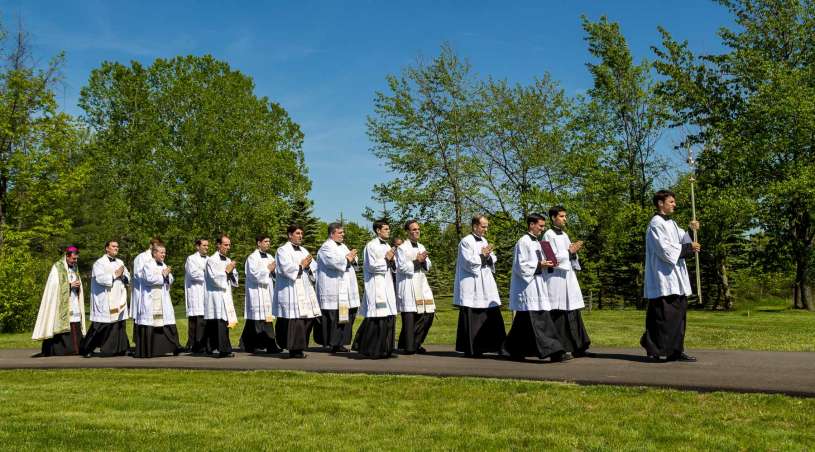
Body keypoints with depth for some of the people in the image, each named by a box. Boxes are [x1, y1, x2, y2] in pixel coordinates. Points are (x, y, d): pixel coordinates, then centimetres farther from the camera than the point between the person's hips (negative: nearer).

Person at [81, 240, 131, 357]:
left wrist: (123, 276, -9)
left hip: (118, 300, 6)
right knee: (100, 326, -4)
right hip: (104, 301, -6)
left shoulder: (120, 262, 15)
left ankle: (119, 349, 12)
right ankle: (86, 349, 8)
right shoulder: (99, 263, -4)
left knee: (119, 325, 5)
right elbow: (100, 278, -18)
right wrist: (115, 275, -13)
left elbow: (128, 277, 12)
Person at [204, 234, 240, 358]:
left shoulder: (228, 260, 15)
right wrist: (226, 271, -6)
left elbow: (234, 280, 17)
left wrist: (231, 271, -2)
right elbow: (215, 278, -13)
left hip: (226, 295, 8)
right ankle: (224, 349, -18)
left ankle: (210, 347, 16)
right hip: (215, 295, -8)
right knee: (220, 322, -14)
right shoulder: (212, 260, -6)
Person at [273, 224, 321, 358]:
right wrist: (301, 265, -5)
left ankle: (300, 347, 11)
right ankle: (294, 349, -8)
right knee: (294, 320, -11)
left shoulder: (303, 250, 21)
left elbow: (314, 266, 14)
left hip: (305, 290, 7)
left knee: (308, 319, 3)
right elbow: (286, 268, -15)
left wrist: (308, 266, -7)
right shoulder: (283, 250, -1)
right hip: (291, 291, -7)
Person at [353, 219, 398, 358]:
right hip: (375, 286, -8)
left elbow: (395, 267, 17)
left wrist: (392, 260, -4)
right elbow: (372, 265, -14)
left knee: (388, 317, 6)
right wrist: (386, 259, -9)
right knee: (376, 317, -9)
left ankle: (385, 349, 12)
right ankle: (372, 350, -1)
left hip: (387, 285, 8)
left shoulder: (387, 246, 17)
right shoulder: (371, 246, -7)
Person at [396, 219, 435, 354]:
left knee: (428, 313, 2)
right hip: (407, 285, -7)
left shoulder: (421, 247, 17)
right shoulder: (402, 248, -3)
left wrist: (423, 261, -6)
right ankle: (408, 346, 0)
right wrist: (417, 261, -12)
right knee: (409, 315, -9)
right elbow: (402, 267, -9)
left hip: (422, 284, 7)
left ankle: (416, 343, 15)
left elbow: (428, 266, 15)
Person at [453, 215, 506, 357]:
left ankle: (499, 345, 7)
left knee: (492, 316, 3)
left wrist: (488, 256, -4)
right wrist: (482, 255, -6)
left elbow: (493, 260, 16)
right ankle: (470, 350, 4)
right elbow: (468, 262, -15)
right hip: (471, 285, -7)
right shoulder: (466, 242, -7)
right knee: (471, 317, -2)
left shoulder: (484, 241, 16)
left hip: (485, 285, 7)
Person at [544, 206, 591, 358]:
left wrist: (574, 251, -2)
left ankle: (575, 347, 8)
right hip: (555, 278, -8)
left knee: (572, 312, 5)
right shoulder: (548, 235, -5)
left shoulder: (564, 235, 17)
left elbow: (569, 257, 18)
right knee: (558, 314, -7)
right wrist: (569, 251, -11)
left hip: (568, 276, 8)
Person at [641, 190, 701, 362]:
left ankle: (675, 351, 10)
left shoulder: (671, 223, 19)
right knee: (662, 314, -8)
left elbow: (683, 240, 11)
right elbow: (665, 250, -16)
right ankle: (653, 350, -1)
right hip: (663, 278, -9)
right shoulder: (656, 224, -9)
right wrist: (689, 248, -10)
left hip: (675, 278, 9)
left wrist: (691, 230, -7)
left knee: (678, 313, 7)